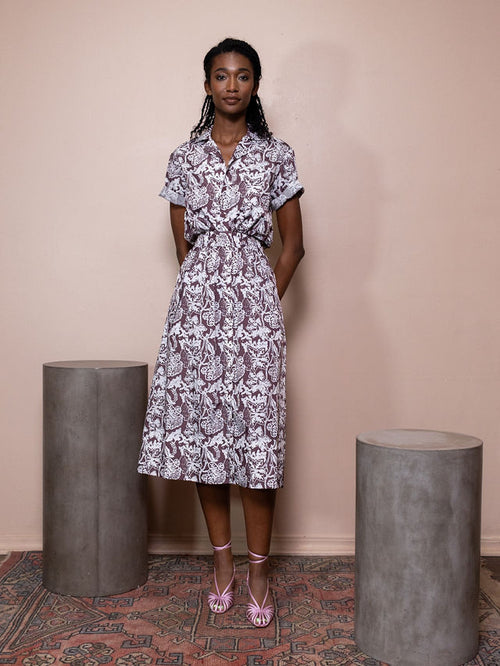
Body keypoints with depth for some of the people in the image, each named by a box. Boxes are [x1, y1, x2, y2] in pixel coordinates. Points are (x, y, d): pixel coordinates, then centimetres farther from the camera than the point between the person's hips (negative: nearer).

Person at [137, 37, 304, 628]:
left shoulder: (275, 156, 5)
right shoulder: (184, 158, 9)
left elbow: (293, 245, 7)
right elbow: (183, 245, 11)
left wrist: (264, 303, 3)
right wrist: (210, 294, 7)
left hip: (254, 302, -2)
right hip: (196, 302, 2)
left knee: (256, 434, -4)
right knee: (202, 429, 5)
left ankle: (257, 572, 9)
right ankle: (221, 559, 21)